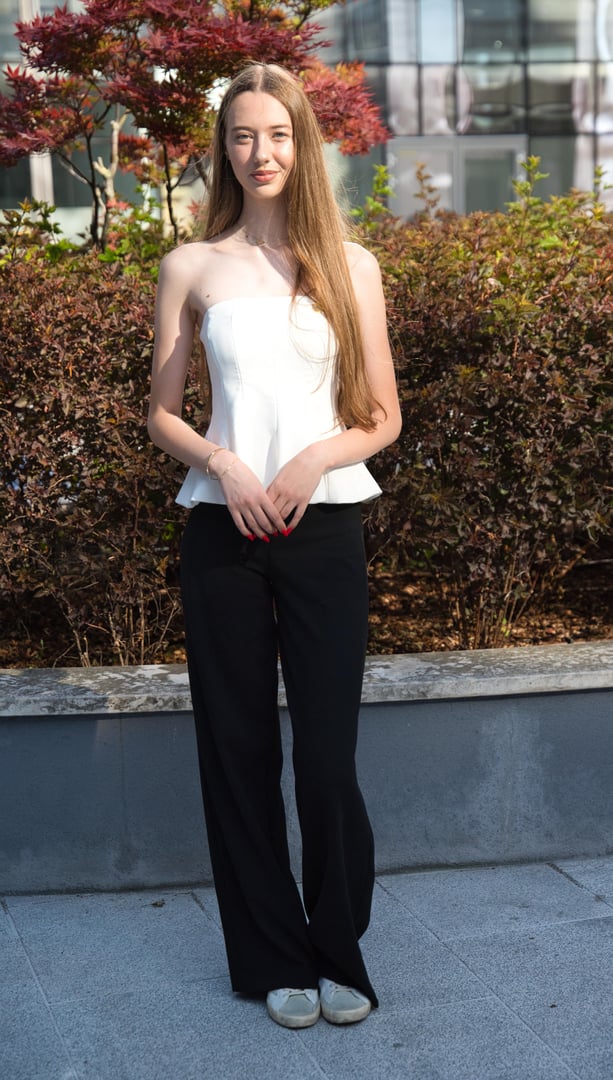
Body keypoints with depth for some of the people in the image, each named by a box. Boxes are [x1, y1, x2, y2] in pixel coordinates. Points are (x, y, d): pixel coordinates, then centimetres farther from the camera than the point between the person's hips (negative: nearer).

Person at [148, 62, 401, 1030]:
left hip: (324, 527, 0)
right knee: (239, 749, 5)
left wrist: (316, 458, -11)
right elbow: (163, 414, 9)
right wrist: (222, 462, -10)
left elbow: (383, 417, 8)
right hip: (224, 530, 1)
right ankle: (275, 959, 20)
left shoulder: (350, 267, 6)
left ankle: (339, 955, 18)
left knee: (328, 752, -1)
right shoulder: (193, 268, 6)